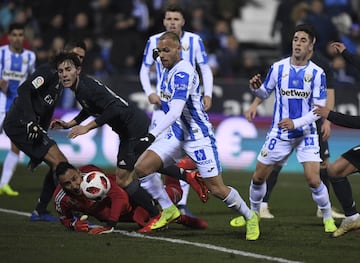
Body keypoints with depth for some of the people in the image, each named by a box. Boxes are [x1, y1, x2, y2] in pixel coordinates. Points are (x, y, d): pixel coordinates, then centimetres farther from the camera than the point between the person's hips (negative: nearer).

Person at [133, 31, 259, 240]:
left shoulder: (183, 73, -22)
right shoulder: (168, 70, 7)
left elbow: (175, 112, -32)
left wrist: (152, 136, -39)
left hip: (198, 135, -8)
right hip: (176, 134, 8)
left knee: (216, 188, -5)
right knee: (142, 167, -8)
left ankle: (250, 217, 20)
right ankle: (169, 210, 9)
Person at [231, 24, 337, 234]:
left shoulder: (317, 73, -9)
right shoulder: (278, 68, -3)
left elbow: (320, 108, -10)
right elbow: (265, 94, 10)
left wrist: (296, 123, -23)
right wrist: (256, 88, -13)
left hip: (306, 133, -2)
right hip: (279, 133, 3)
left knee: (313, 180, -15)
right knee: (259, 177, 7)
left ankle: (328, 218, 7)